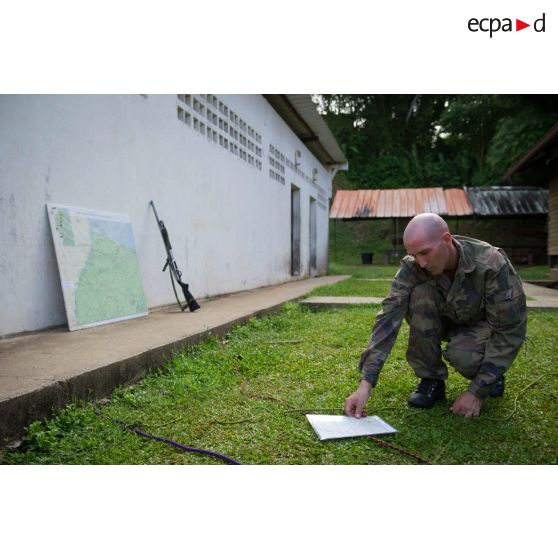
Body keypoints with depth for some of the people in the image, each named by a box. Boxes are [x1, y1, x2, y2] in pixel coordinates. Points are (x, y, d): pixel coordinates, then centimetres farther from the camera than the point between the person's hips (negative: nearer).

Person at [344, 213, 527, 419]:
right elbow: (389, 318, -32)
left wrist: (477, 391, -29)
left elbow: (510, 331, -26)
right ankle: (431, 380, -12)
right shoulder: (412, 267, -25)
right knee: (420, 294, -29)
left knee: (460, 354, -36)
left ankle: (492, 375, 1)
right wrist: (366, 383, -40)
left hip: (485, 325, -3)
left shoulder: (492, 265, -32)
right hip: (448, 321, 3)